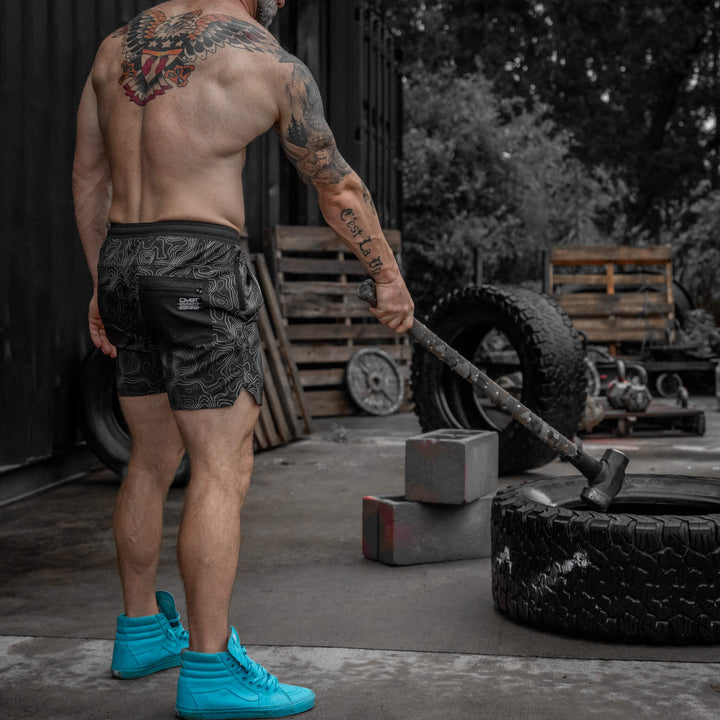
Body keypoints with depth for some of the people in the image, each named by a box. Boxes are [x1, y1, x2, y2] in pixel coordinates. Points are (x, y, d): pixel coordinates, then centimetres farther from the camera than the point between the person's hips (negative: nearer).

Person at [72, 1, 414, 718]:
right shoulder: (272, 64, -3)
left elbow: (87, 176, 17)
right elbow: (339, 188, 4)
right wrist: (389, 277, 16)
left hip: (122, 261, 8)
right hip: (200, 267, -7)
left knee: (153, 458, 17)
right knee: (224, 469, -4)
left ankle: (141, 631, 28)